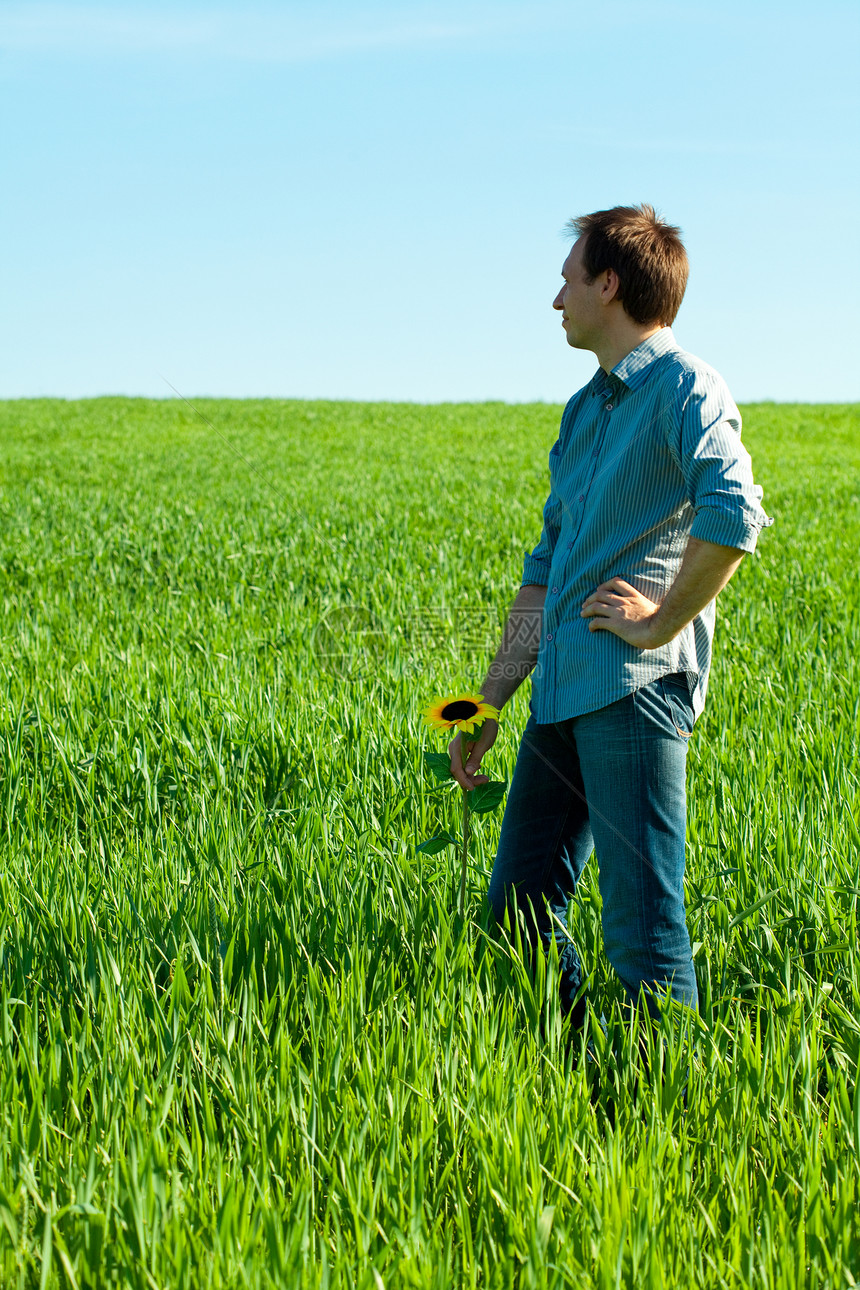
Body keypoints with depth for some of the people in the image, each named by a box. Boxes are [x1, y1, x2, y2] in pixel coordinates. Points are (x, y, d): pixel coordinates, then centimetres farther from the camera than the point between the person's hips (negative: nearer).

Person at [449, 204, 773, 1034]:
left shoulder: (683, 388, -6)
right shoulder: (584, 409, 21)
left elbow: (734, 514, -25)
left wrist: (662, 621, -16)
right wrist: (489, 702, 20)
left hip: (634, 687, -9)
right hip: (562, 689, 9)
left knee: (641, 926, -6)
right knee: (518, 909, 10)